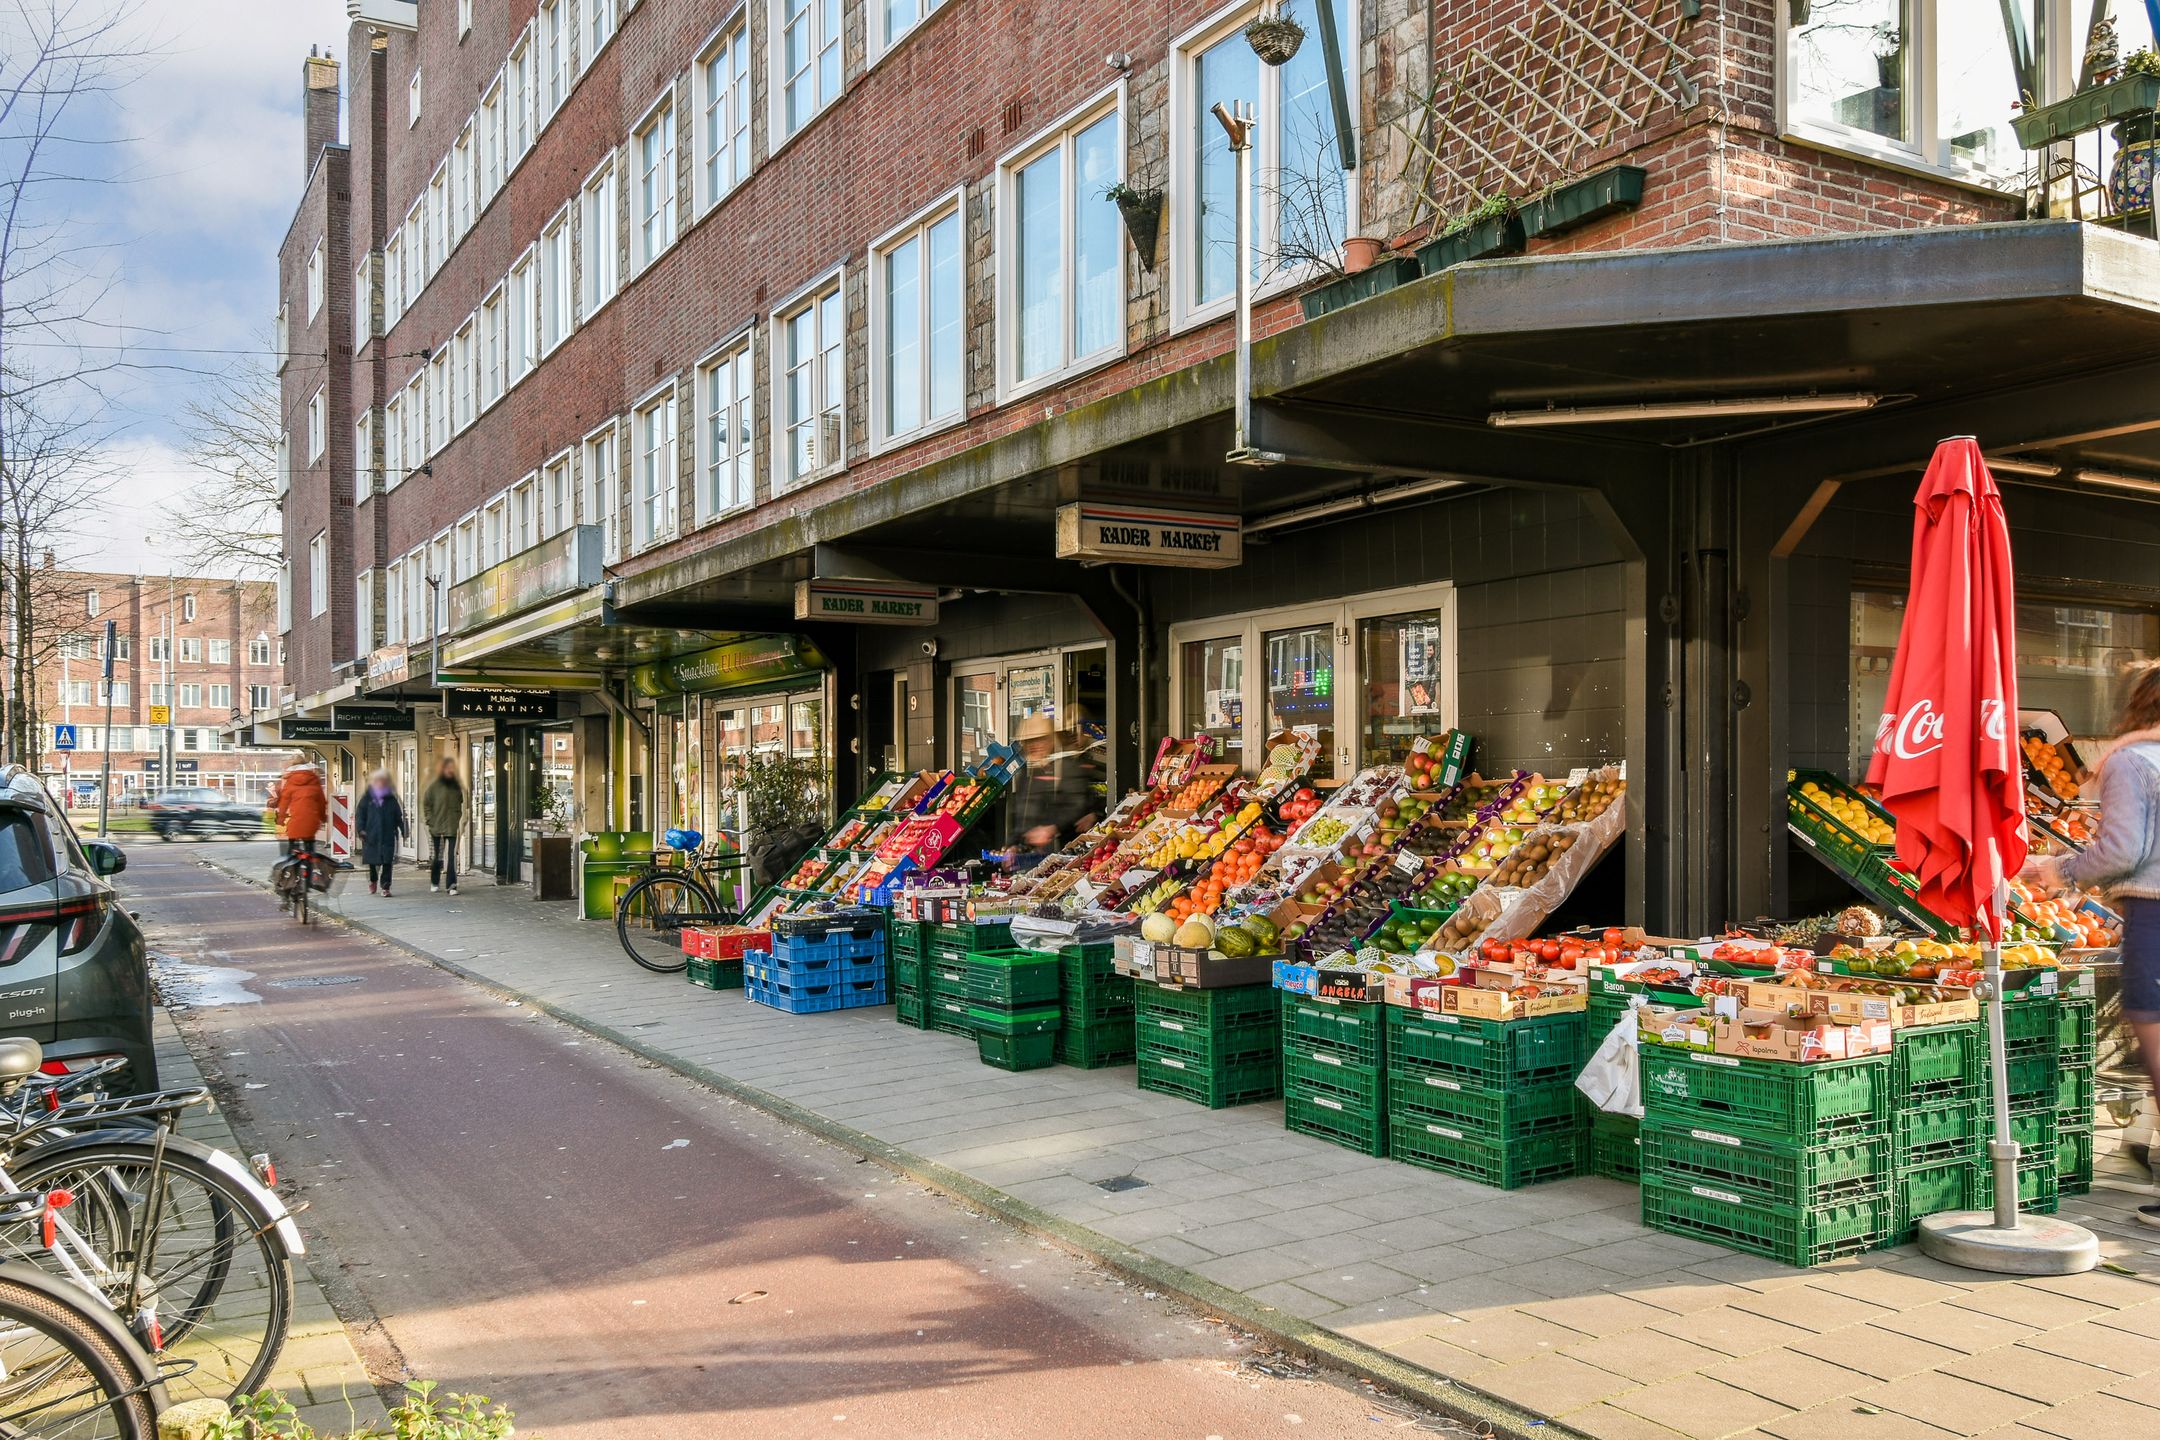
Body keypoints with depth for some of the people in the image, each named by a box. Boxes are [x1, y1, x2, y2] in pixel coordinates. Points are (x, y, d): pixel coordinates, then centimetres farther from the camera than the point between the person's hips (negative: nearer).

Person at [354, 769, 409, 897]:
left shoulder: (392, 800, 7)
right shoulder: (367, 799, 4)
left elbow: (399, 816, 10)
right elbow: (359, 814, 3)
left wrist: (404, 830, 5)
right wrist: (360, 830, -8)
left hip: (388, 836, 0)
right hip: (371, 836, 0)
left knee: (387, 862, -5)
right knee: (372, 861, 11)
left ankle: (385, 887, 1)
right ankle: (373, 881, 35)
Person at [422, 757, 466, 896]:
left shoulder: (456, 786, 5)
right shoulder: (434, 785, -2)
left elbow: (460, 803, 13)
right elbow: (426, 803, 2)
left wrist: (459, 818, 3)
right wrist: (430, 820, -3)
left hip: (451, 827, 1)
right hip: (436, 826, -1)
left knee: (452, 856, -7)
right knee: (437, 856, 9)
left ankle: (452, 885, -6)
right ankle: (434, 883, 25)